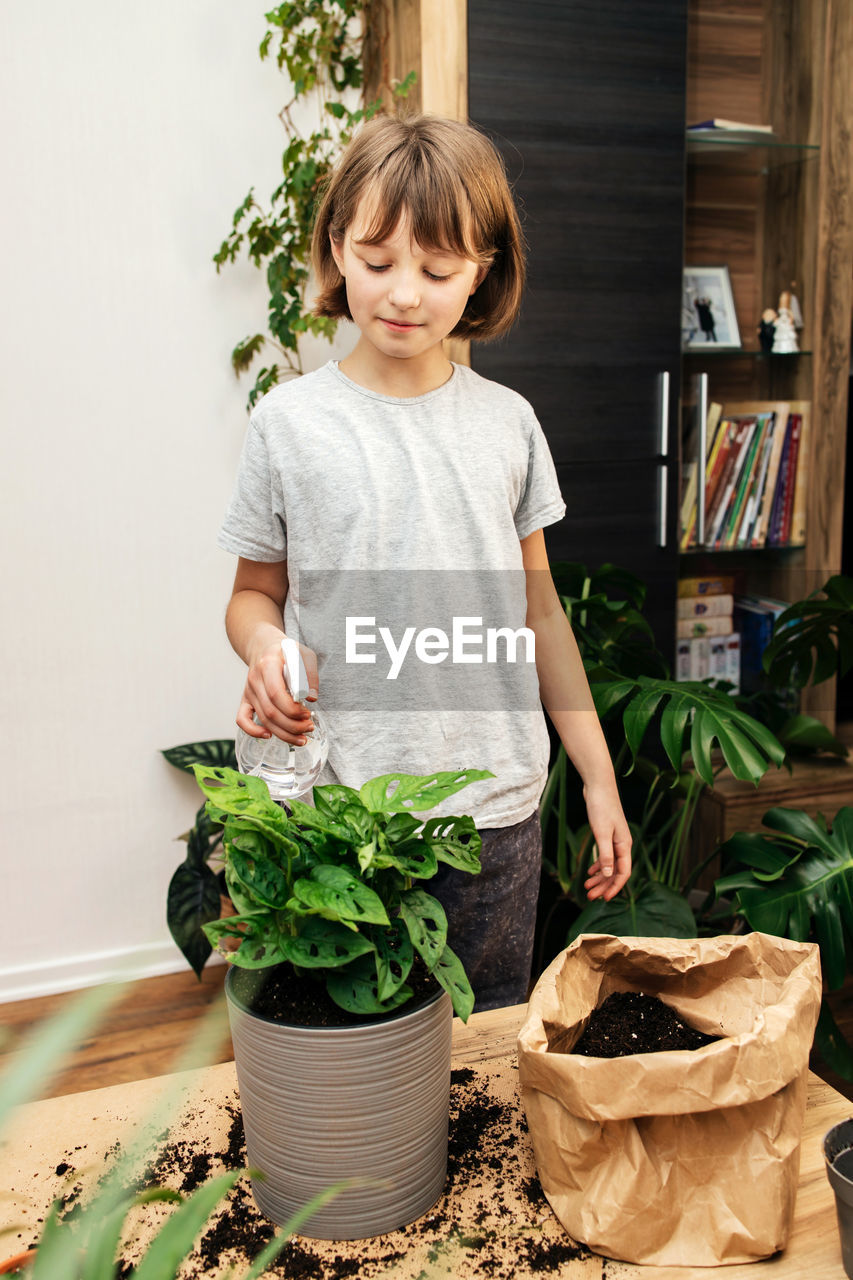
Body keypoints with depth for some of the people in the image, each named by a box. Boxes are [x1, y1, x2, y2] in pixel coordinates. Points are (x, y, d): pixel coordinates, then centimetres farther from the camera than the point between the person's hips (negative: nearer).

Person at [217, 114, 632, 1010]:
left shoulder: (506, 422, 3)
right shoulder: (289, 423, -3)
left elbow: (538, 609, 9)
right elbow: (255, 593, 7)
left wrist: (598, 778, 9)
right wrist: (264, 647, -18)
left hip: (497, 812, 2)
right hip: (342, 815, -1)